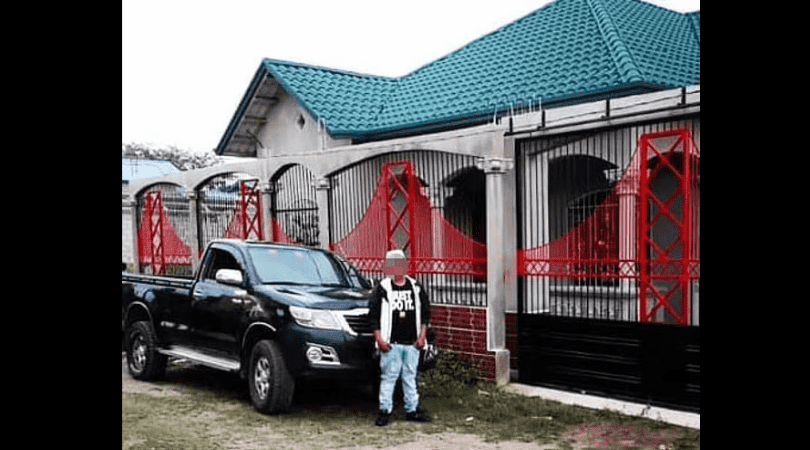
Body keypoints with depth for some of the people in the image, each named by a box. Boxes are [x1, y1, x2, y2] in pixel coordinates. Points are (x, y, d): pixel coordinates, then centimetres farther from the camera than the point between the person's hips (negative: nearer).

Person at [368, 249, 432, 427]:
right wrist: (379, 339, -8)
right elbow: (373, 315, -2)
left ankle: (412, 410, 19)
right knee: (388, 377, 0)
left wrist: (422, 336, 5)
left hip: (412, 343, 3)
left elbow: (425, 313, 13)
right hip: (391, 343, -3)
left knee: (410, 376, 10)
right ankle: (385, 410, 9)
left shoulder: (416, 288, 8)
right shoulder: (382, 289, -1)